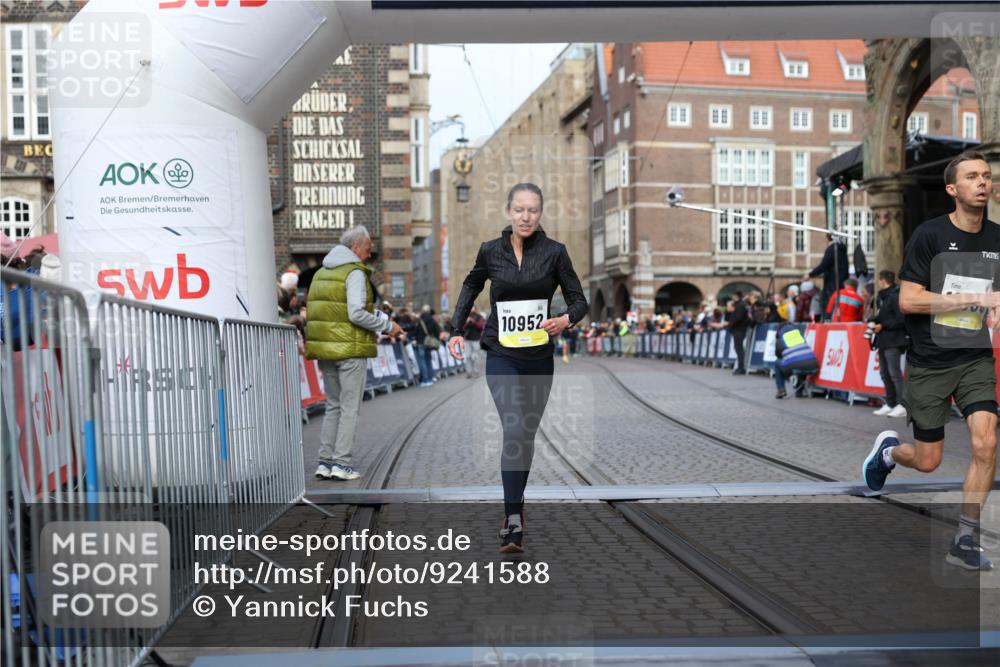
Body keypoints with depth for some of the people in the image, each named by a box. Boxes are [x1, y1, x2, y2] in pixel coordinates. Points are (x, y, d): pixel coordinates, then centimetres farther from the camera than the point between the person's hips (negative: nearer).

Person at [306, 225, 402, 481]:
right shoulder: (355, 272, -11)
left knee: (333, 406, 15)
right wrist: (387, 326, -10)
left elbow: (327, 312, 15)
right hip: (350, 349, -7)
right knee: (350, 408, 1)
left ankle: (325, 461, 13)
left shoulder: (321, 273, 15)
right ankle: (341, 463, 0)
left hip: (324, 349, 7)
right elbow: (357, 314, -20)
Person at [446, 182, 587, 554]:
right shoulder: (490, 251, -1)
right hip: (501, 355, -1)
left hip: (539, 356, 2)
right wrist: (458, 331, 11)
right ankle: (514, 522, -15)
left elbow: (579, 300, 0)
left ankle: (514, 506, 32)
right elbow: (471, 286, 18)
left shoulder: (554, 252, -3)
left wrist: (566, 320, -22)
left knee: (527, 434, 12)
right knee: (513, 431, -16)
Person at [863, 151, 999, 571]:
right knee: (927, 461, 6)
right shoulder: (930, 234, -11)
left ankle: (965, 541, 1)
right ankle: (888, 450, 42)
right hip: (928, 362, -3)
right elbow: (907, 300, -16)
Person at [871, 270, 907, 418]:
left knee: (894, 373, -11)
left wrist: (882, 326, -15)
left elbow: (900, 320, -18)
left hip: (893, 341, -10)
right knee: (884, 373, 12)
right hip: (883, 341, 10)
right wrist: (874, 321, 5)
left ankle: (902, 405, -9)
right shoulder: (882, 297, 17)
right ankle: (890, 404, 19)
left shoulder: (895, 296, -13)